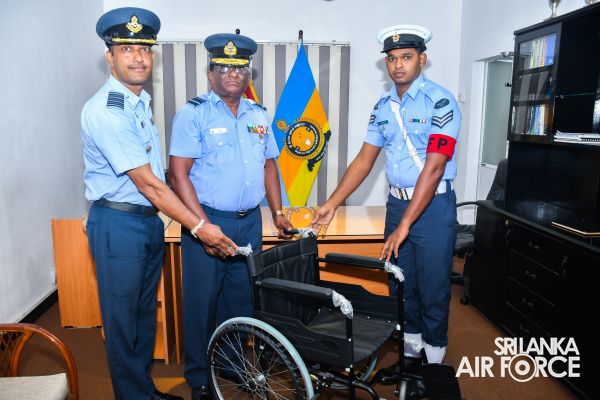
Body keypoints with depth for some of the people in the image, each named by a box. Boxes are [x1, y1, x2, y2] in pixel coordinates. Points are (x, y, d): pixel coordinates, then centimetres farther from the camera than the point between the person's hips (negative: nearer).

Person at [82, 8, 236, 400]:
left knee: (146, 312, 19)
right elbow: (147, 183, -23)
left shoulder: (142, 101, 9)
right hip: (118, 224, -9)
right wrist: (199, 226, -21)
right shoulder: (106, 111, -19)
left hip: (150, 220, 9)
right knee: (123, 320, 7)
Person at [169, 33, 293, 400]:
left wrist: (278, 212, 11)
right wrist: (202, 226, -18)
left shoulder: (259, 115, 10)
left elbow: (269, 165, 17)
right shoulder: (194, 114, -6)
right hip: (207, 220, -5)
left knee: (241, 297, 15)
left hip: (250, 221, 5)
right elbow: (179, 174, -12)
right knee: (202, 300, 5)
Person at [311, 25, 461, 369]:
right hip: (397, 202, 6)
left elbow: (433, 169, -20)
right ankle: (410, 345, 36)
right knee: (401, 283, 16)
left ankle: (434, 353, 27)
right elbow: (364, 160, 7)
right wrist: (332, 205, 1)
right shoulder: (384, 106, 6)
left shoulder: (440, 101, -14)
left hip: (433, 206, -6)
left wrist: (404, 226, -22)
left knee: (433, 287, 5)